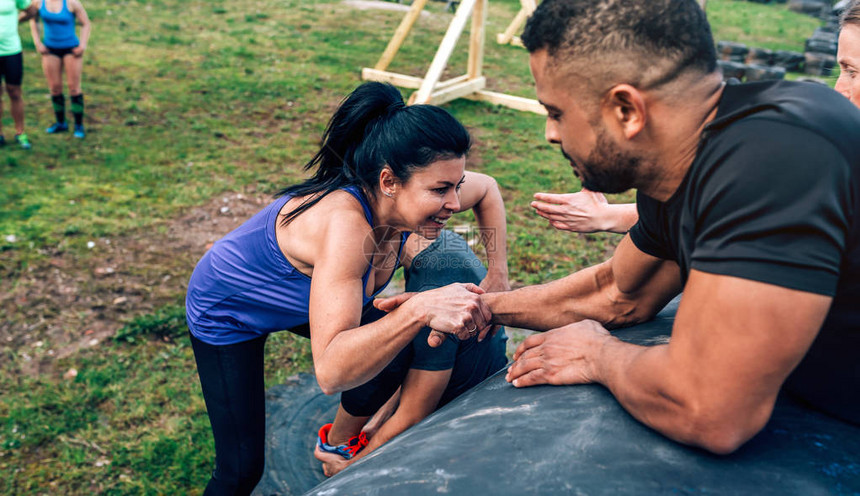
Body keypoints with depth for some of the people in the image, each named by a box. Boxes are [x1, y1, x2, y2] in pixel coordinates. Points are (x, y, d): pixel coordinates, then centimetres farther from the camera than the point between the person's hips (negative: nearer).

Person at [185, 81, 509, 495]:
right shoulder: (344, 223, -45)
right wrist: (421, 310, -57)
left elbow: (487, 188, -2)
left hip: (298, 294, 7)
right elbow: (331, 372, -49)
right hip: (227, 310, -6)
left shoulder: (411, 195, -25)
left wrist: (497, 276, -9)